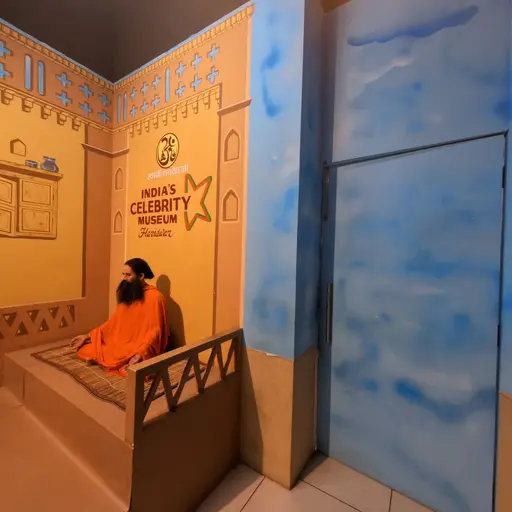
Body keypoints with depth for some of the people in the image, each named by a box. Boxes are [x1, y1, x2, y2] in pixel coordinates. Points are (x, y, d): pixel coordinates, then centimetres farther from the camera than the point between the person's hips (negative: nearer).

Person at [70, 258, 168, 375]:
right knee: (83, 350, -1)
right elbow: (114, 322, 13)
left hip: (140, 349, -6)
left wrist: (139, 355, -31)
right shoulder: (127, 295, 6)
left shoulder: (154, 297, -19)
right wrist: (87, 336, 10)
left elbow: (154, 332, -21)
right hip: (120, 344, 6)